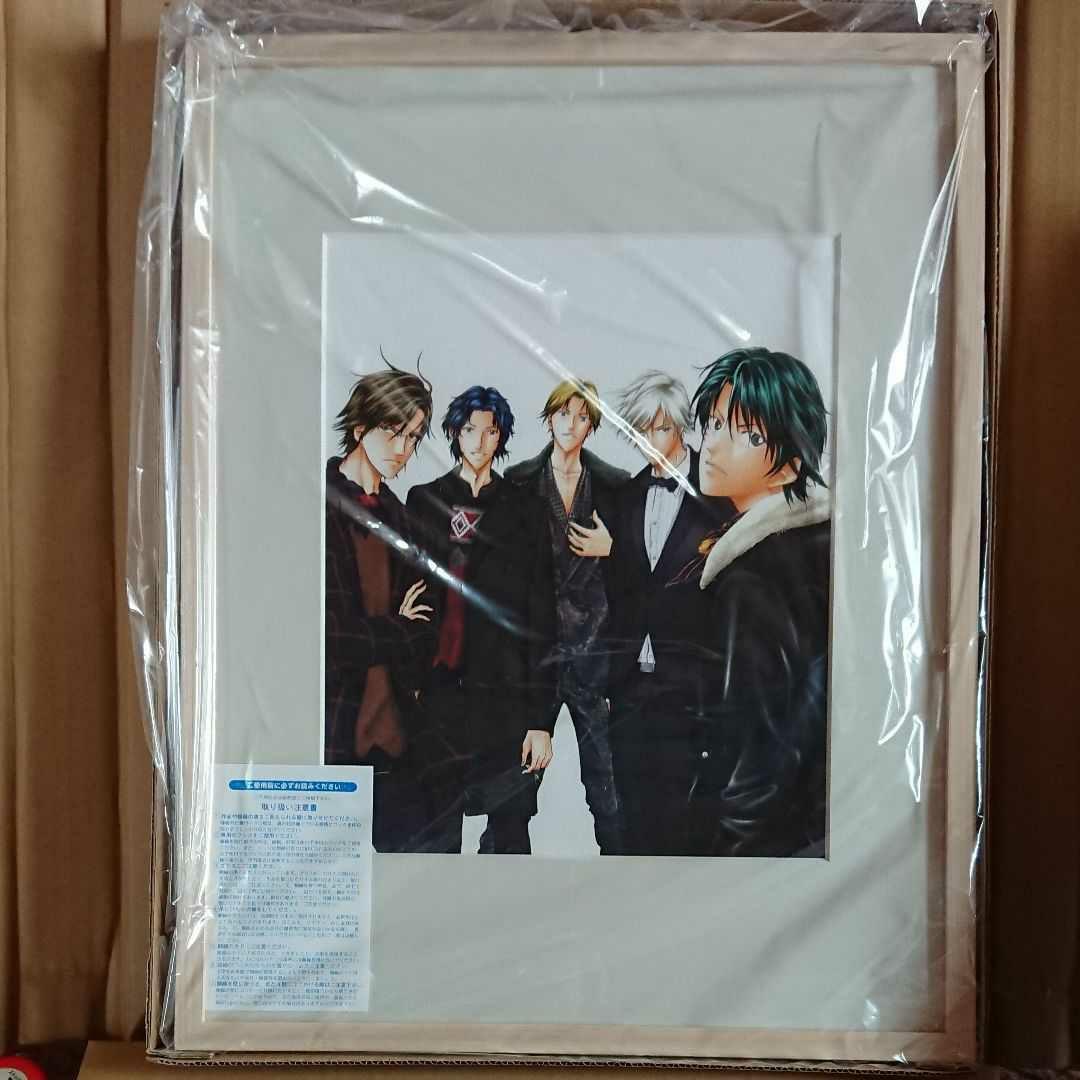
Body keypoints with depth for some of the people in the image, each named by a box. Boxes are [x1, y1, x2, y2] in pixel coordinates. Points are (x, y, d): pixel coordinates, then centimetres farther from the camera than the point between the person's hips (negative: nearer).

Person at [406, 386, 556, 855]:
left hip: (508, 695, 0)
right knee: (436, 835, 3)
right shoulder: (423, 502, 9)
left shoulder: (523, 510, 5)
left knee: (509, 833, 5)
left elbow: (540, 619, 1)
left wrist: (541, 719, -4)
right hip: (439, 693, 1)